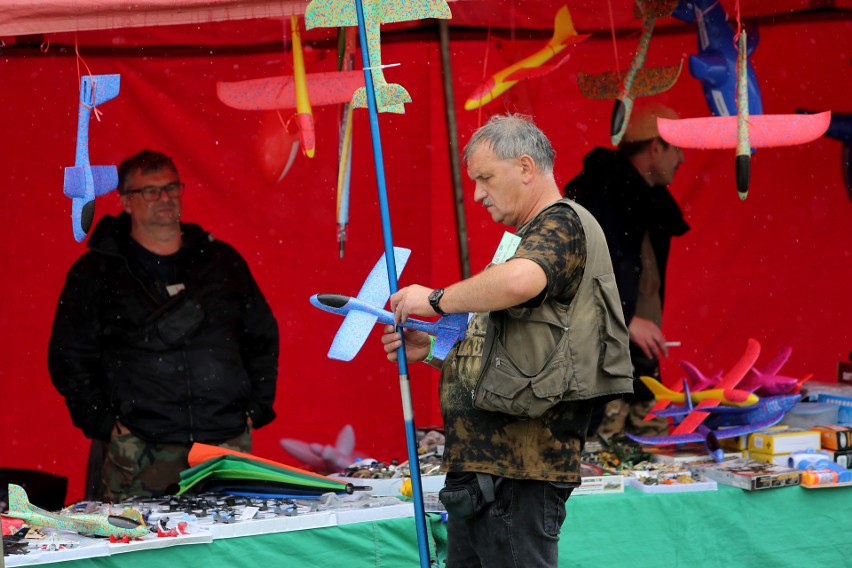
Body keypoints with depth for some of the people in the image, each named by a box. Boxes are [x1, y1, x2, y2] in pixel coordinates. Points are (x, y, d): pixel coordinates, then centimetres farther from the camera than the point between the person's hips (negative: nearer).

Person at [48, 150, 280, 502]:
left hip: (230, 445, 3)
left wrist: (257, 408, 9)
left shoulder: (222, 260, 14)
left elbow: (263, 337, 20)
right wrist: (103, 423, -5)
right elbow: (69, 357, 4)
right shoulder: (96, 272, 5)